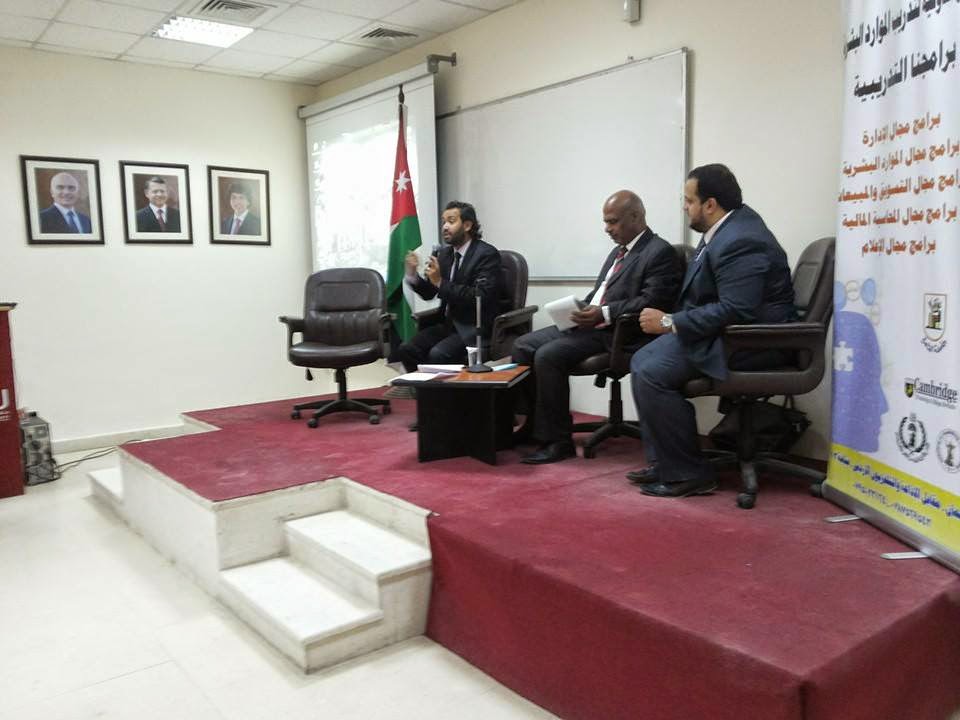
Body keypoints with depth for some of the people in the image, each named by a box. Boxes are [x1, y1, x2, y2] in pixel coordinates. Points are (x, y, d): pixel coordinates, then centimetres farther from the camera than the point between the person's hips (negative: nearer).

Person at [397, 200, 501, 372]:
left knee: (438, 354, -29)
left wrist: (441, 282, -24)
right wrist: (412, 275, -5)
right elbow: (429, 293, 14)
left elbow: (480, 297, -21)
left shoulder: (487, 254, -10)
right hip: (448, 323, 7)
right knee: (406, 350, -14)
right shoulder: (445, 253, 11)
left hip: (475, 327, -7)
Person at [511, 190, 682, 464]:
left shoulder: (660, 252, -7)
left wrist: (604, 314, -26)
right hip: (589, 325, 10)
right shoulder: (618, 251, 21)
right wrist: (581, 309, 4)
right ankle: (534, 424, 10)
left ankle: (557, 441, -16)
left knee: (548, 356, -26)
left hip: (617, 334, -10)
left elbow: (652, 302, -18)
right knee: (523, 346, 1)